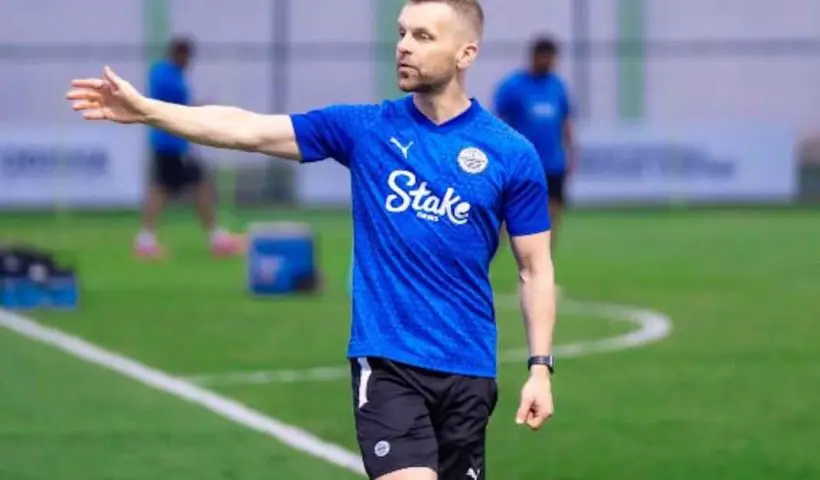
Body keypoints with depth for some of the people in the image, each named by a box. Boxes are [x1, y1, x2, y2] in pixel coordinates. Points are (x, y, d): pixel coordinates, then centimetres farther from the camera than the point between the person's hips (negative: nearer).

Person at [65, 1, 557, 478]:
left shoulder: (511, 153, -1)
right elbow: (249, 129, -4)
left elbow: (535, 268, 3)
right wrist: (145, 109, -14)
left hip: (466, 371, 1)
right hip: (386, 361, -1)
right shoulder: (365, 128, 2)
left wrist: (540, 367, -5)